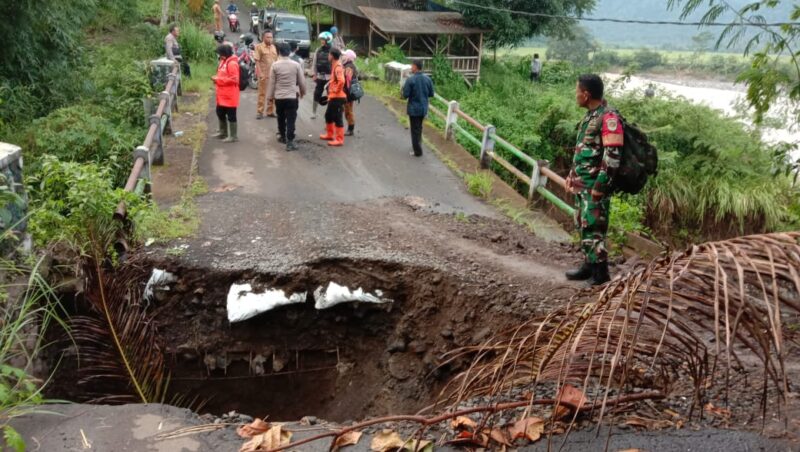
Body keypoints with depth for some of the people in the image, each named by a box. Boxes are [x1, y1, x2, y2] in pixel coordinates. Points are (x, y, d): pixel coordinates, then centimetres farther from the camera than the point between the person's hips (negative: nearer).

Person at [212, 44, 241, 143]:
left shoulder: (232, 64, -18)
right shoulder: (223, 61, 13)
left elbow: (233, 79, -24)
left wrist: (218, 79, -21)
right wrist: (216, 78, 3)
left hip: (229, 96, -10)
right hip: (222, 95, 10)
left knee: (231, 115, -2)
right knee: (220, 113, 19)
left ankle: (234, 136, 7)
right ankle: (223, 132, 34)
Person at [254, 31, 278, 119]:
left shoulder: (273, 47, 12)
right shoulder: (259, 47, -5)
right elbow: (257, 61, -9)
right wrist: (260, 73, -18)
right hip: (264, 74, -5)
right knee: (262, 93, 0)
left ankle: (270, 111, 20)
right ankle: (260, 112, 6)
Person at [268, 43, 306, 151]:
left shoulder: (275, 65, -4)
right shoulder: (296, 65, -4)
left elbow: (272, 83, -1)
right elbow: (302, 81, 3)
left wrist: (270, 96, 10)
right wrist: (302, 92, 20)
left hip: (279, 97, 2)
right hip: (292, 96, -1)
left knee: (281, 118, 19)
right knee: (291, 120, -2)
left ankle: (282, 136, 34)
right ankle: (290, 142, -9)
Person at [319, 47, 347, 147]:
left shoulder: (338, 67, -19)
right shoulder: (334, 66, 13)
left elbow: (341, 81, -34)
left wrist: (337, 90, -21)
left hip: (337, 97, -11)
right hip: (332, 97, 11)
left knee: (337, 118, -6)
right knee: (328, 115, 21)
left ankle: (339, 139, -1)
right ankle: (330, 134, 35)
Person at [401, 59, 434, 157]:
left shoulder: (410, 80, -18)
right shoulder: (428, 79, -2)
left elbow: (405, 95, -16)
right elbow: (431, 94, 5)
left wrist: (404, 88, 4)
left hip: (413, 109, -5)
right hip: (424, 108, 5)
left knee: (415, 130, 5)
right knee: (419, 128, 24)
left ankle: (418, 151, 8)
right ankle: (418, 145, 38)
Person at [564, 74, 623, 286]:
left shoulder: (608, 118, -17)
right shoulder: (589, 115, 13)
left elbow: (613, 156, -20)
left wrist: (600, 185, -22)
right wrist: (572, 175, 20)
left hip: (595, 185, -9)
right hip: (582, 184, 9)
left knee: (593, 228, -7)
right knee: (583, 226, 15)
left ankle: (600, 273, 1)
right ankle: (589, 266, 25)